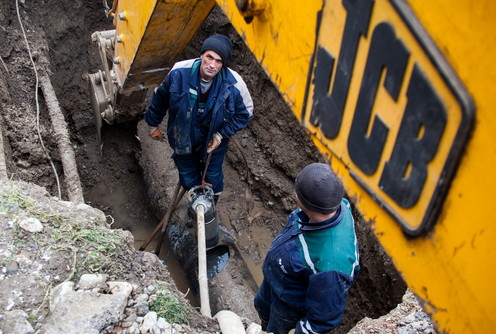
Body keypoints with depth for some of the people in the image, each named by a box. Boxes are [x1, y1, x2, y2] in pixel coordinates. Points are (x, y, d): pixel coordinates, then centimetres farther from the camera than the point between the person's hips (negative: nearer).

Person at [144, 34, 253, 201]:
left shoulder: (233, 85, -28)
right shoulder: (179, 73, -26)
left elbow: (245, 114, -9)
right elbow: (160, 97, -6)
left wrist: (221, 135, -15)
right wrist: (153, 125, 7)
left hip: (211, 143, 0)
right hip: (182, 139, 1)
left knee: (212, 180, 21)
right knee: (189, 180, 21)